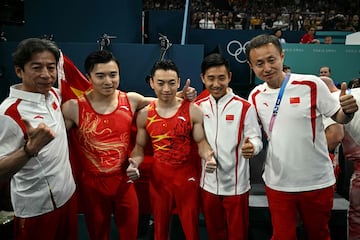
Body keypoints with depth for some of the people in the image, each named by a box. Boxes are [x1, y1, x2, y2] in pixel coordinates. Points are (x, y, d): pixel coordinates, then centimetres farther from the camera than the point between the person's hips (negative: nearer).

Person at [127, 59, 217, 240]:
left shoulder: (193, 110, -8)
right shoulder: (144, 115, -3)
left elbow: (201, 141, -5)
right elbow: (140, 146, 5)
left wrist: (207, 156, -26)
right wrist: (134, 163, -15)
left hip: (187, 176, -1)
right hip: (158, 177, 2)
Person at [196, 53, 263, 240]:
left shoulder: (245, 107, -10)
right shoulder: (198, 107, 2)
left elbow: (255, 138, -9)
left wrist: (252, 147, -33)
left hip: (236, 185, -3)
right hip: (208, 184, 4)